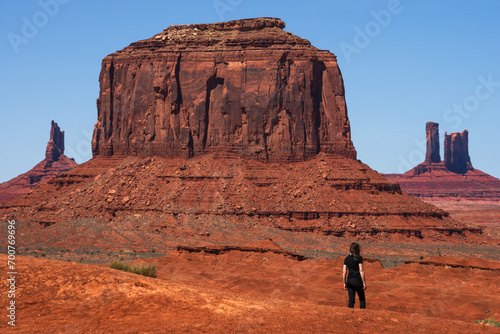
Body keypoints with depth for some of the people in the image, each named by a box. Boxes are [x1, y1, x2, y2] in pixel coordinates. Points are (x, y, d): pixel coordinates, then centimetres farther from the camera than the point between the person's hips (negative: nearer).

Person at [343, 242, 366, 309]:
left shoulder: (347, 258, 8)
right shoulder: (359, 258, -6)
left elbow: (344, 272, 6)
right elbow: (361, 271, -11)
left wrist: (344, 283, 11)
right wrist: (364, 283, -8)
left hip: (349, 280, 4)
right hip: (357, 280, -4)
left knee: (351, 300, 6)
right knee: (362, 299, 8)